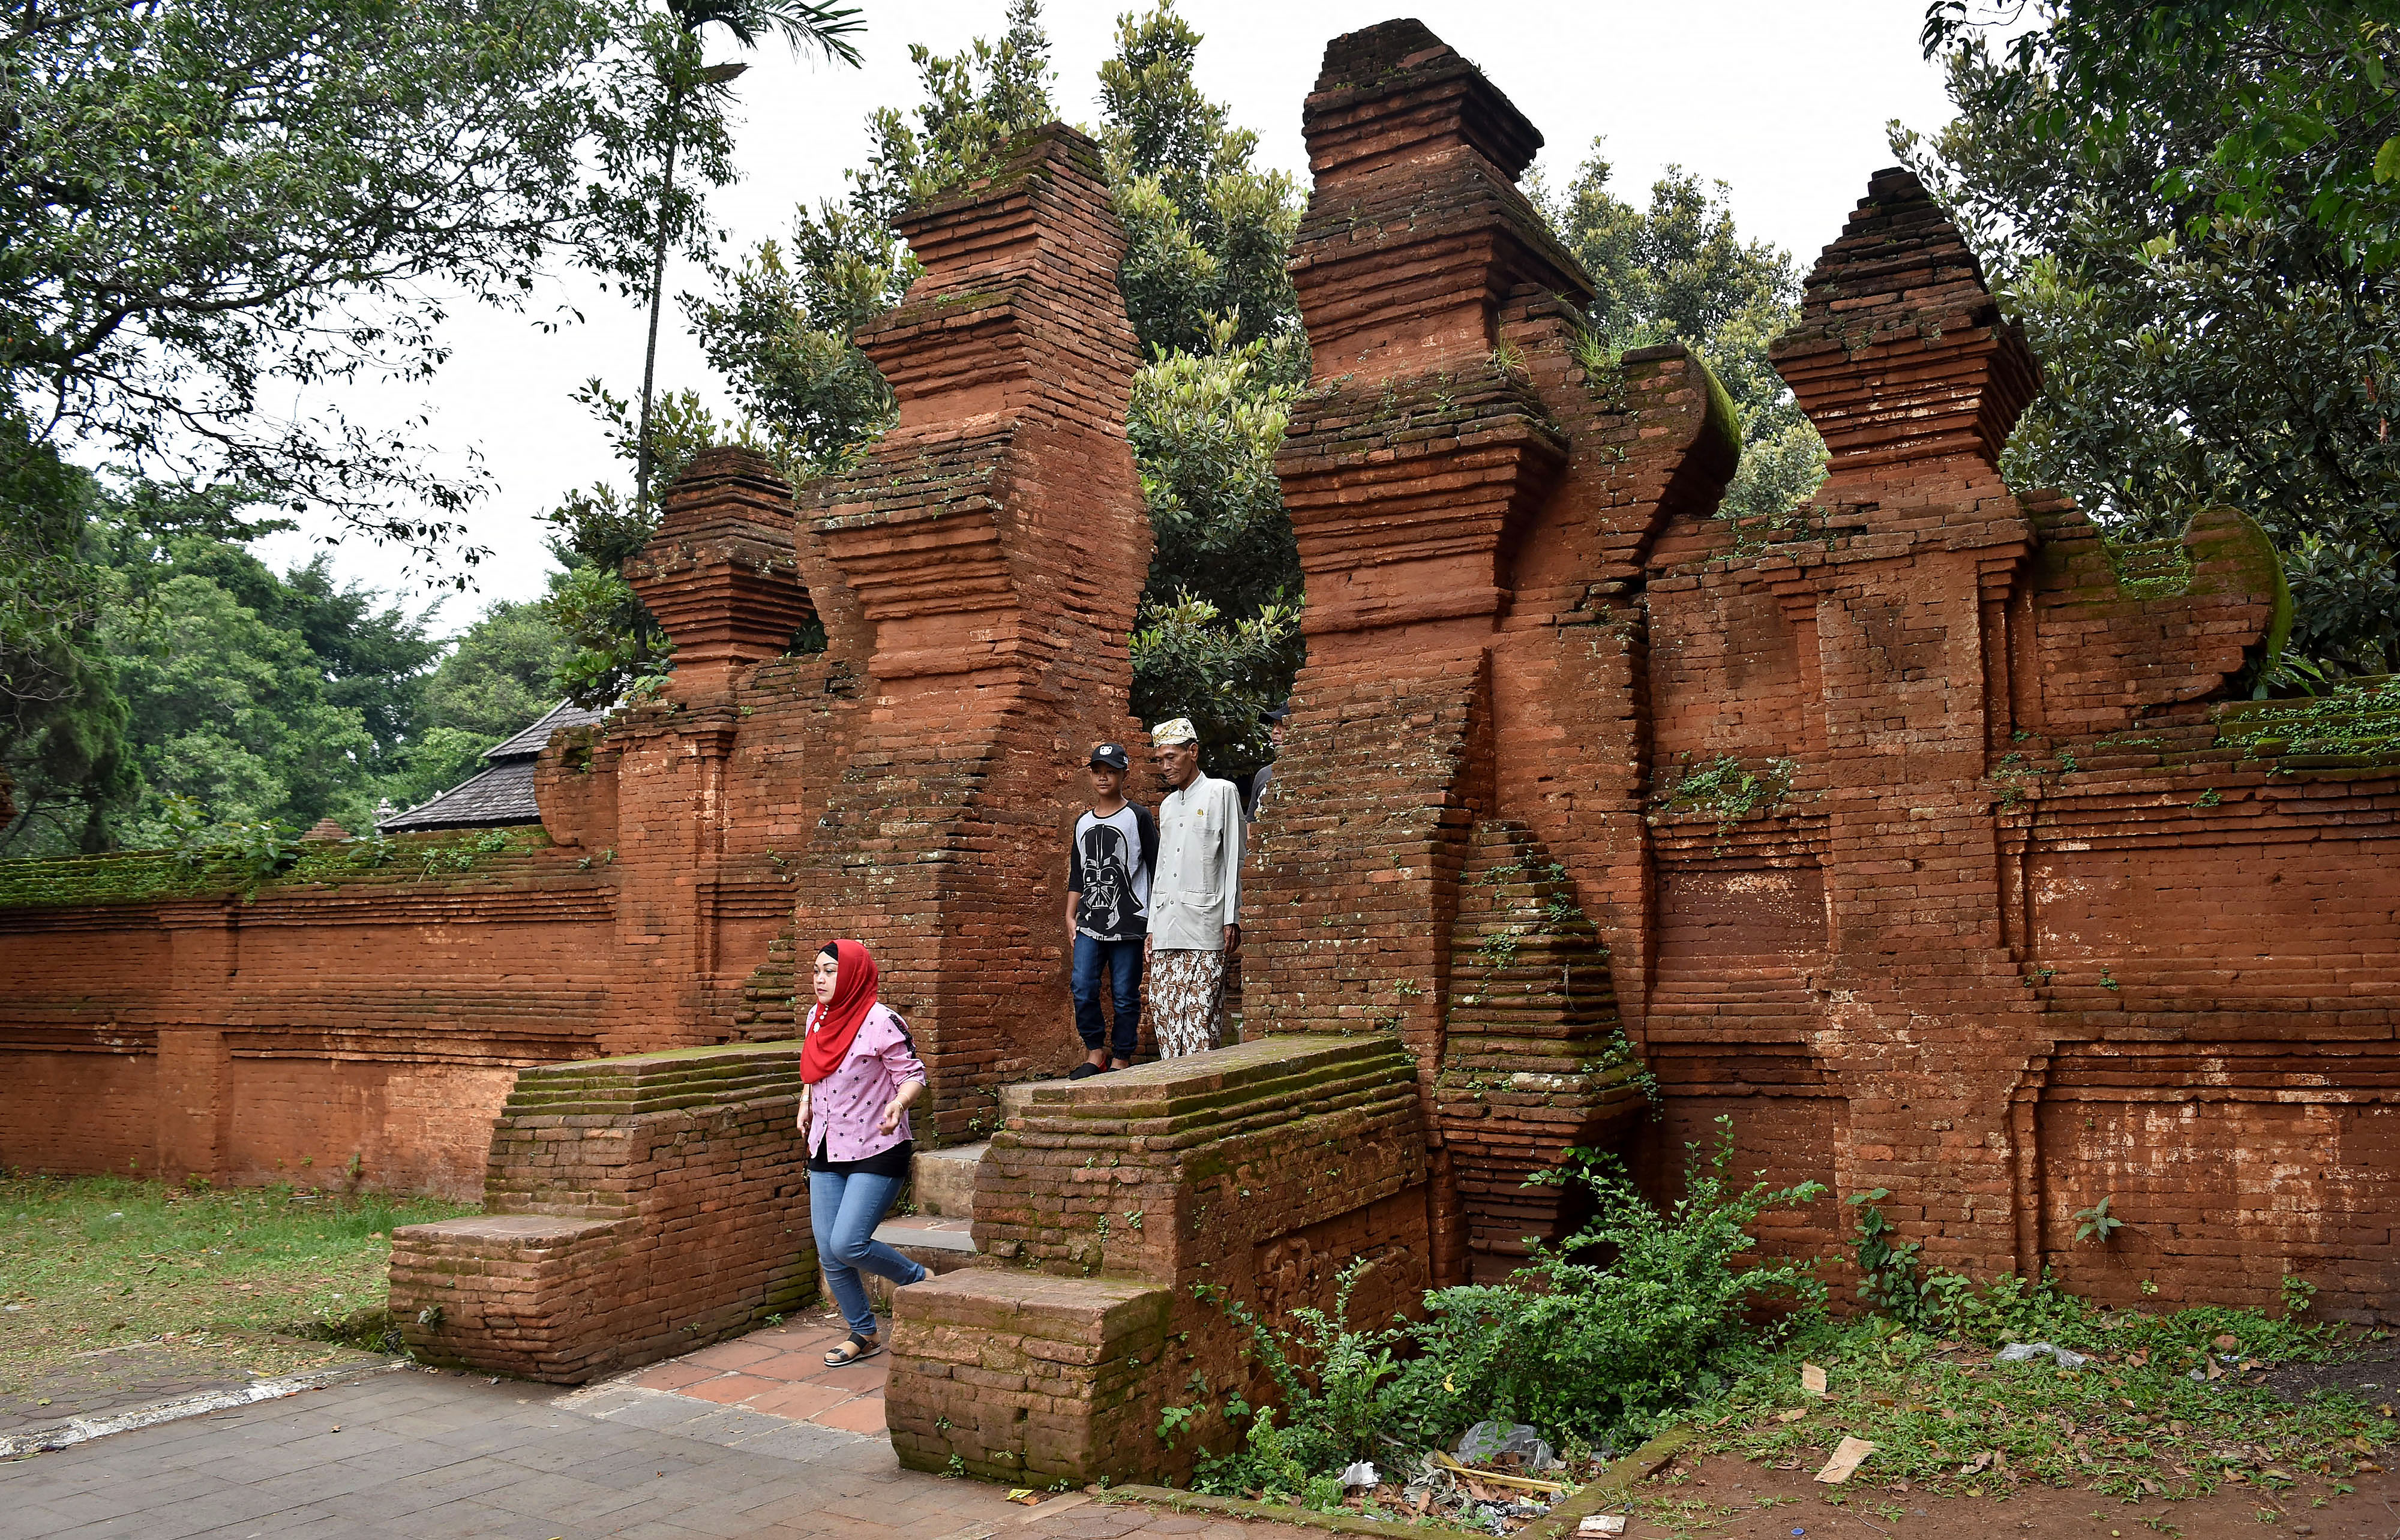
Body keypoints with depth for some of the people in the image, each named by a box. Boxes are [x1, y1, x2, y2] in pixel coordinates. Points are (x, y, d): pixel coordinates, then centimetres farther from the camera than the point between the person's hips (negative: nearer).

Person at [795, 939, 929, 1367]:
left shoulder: (880, 1022, -16)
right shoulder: (817, 1016, 6)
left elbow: (913, 1075, -13)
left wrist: (898, 1103, -32)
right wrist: (806, 1104, 9)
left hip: (876, 1154, -7)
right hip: (826, 1154, 7)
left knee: (847, 1244, -17)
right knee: (829, 1255, 6)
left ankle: (917, 1280, 10)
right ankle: (864, 1335, 26)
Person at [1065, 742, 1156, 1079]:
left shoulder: (1138, 818, 1)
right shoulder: (1083, 824, 15)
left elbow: (1157, 867, 0)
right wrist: (1070, 917, 12)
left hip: (1128, 922, -4)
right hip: (1090, 923, 4)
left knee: (1125, 994, 0)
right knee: (1083, 987, -7)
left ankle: (1121, 1059, 9)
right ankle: (1095, 1052, 8)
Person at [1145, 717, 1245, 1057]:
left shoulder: (1222, 792, 4)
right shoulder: (1167, 806, 22)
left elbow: (1234, 859, -1)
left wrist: (1232, 919, -8)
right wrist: (1152, 927, 16)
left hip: (1205, 927, -6)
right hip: (1166, 928, 6)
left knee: (1199, 1016, -9)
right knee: (1164, 1013, 1)